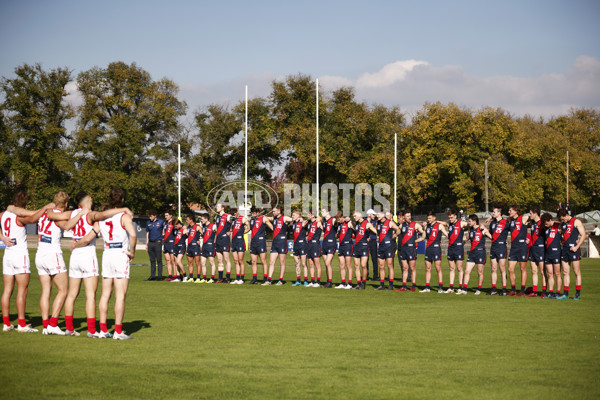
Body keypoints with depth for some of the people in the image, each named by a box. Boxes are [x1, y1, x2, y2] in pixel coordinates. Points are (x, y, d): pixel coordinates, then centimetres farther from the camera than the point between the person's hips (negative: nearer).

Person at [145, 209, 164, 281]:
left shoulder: (161, 221, -1)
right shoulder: (148, 223, 10)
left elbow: (164, 229, 11)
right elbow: (147, 233, 17)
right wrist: (147, 244, 14)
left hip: (158, 242, -4)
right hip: (150, 243, 4)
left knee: (159, 260, -4)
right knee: (152, 260, 6)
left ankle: (160, 276, 0)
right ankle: (152, 276, 9)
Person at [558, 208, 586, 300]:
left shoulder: (576, 221, -3)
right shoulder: (562, 223, 16)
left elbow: (583, 235, -7)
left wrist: (577, 247, -14)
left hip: (573, 249, -7)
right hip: (564, 249, 7)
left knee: (577, 272, -4)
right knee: (565, 272, 5)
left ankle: (578, 294, -1)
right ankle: (565, 293, 8)